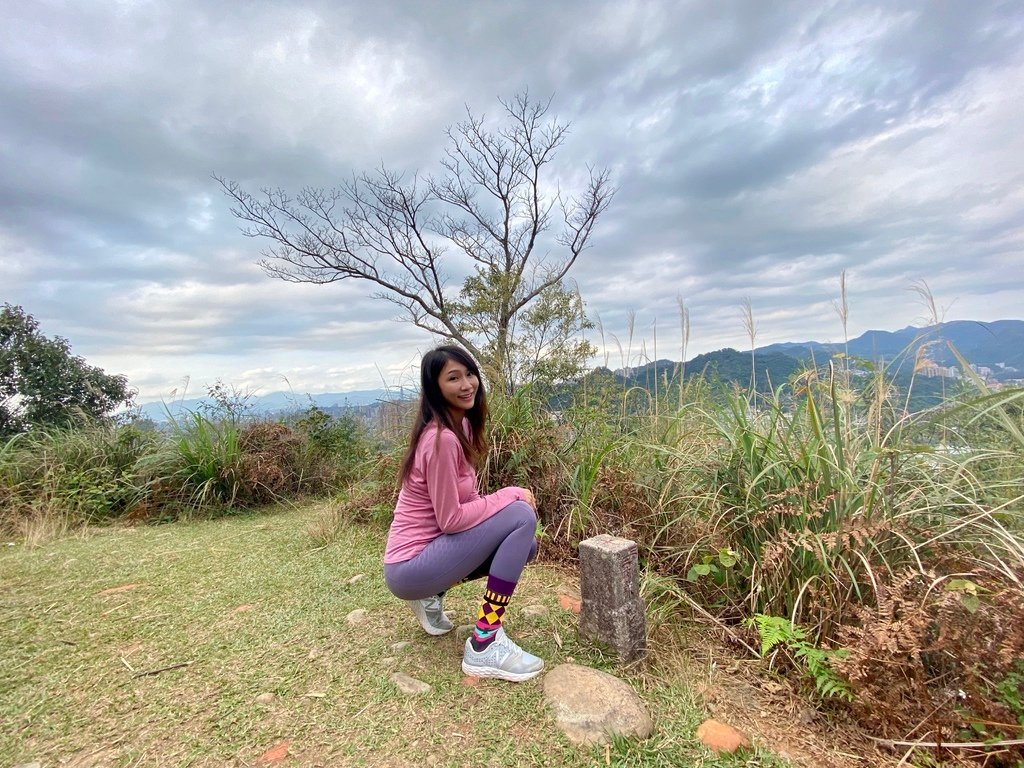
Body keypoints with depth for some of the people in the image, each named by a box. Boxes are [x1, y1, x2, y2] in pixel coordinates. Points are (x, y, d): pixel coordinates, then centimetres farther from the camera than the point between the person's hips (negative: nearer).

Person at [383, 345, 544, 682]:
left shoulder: (461, 426, 5)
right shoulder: (441, 439, -24)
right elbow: (451, 519, -22)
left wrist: (507, 498, -7)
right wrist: (509, 494, -14)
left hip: (429, 549, 9)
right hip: (409, 568, -9)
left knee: (525, 546, 10)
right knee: (522, 517, -19)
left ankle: (432, 596, 17)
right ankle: (484, 646, -11)